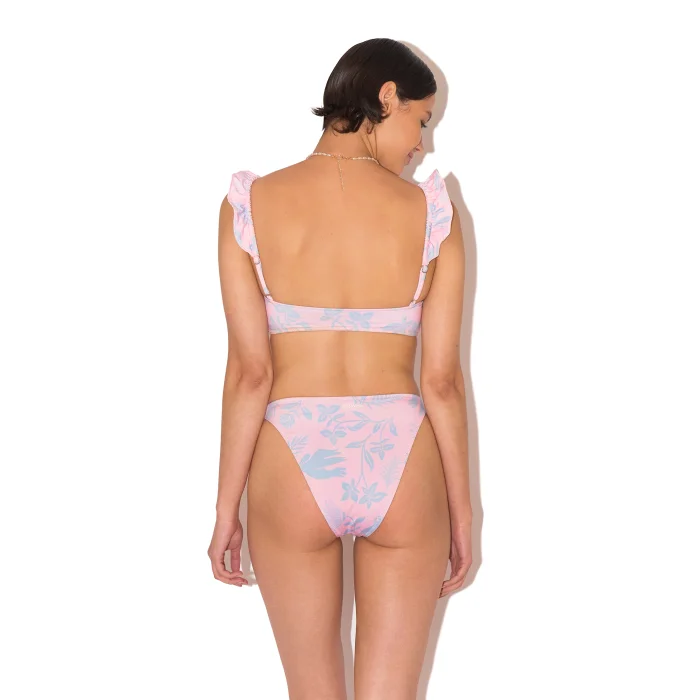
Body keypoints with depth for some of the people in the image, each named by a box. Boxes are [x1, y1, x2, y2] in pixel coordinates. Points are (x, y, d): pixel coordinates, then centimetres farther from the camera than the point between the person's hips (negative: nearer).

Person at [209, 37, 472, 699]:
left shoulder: (251, 204, -4)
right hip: (400, 464, 0)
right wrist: (460, 510, 8)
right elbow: (442, 381, -3)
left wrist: (226, 508, 3)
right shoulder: (431, 211, -4)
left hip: (292, 468, 0)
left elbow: (250, 372, -6)